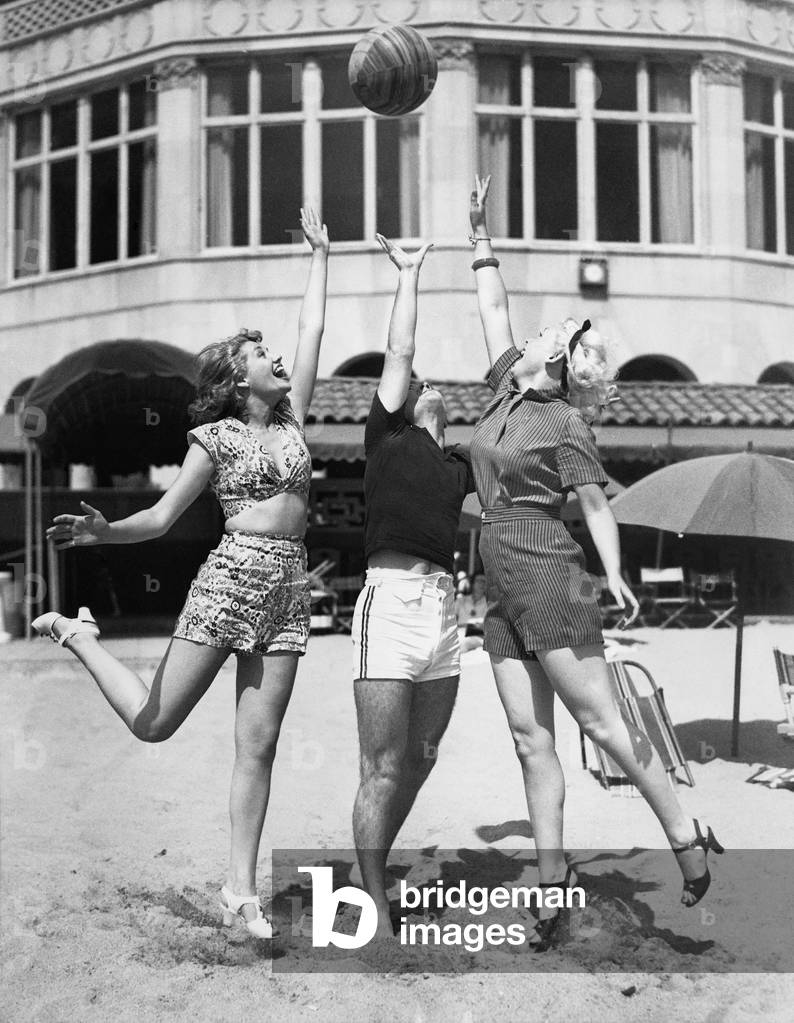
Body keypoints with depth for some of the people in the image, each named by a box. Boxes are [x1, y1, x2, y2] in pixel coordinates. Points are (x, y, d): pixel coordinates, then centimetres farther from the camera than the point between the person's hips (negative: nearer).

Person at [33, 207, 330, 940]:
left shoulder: (291, 416, 14)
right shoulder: (214, 437, 3)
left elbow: (313, 330, 18)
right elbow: (162, 517, 1)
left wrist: (320, 254, 24)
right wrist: (102, 532, -17)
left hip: (289, 589, 4)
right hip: (230, 577, -3)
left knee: (258, 745, 1)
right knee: (153, 723, 1)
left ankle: (241, 887, 8)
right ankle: (79, 635, 26)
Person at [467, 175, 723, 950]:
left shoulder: (565, 427, -5)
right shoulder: (507, 389, 12)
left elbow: (598, 509, -6)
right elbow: (493, 311, 21)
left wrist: (615, 575, -22)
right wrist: (480, 235, 23)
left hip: (548, 576, -7)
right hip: (502, 584, 7)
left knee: (599, 719, -4)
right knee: (530, 737, 5)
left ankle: (687, 836, 9)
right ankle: (552, 880, 9)